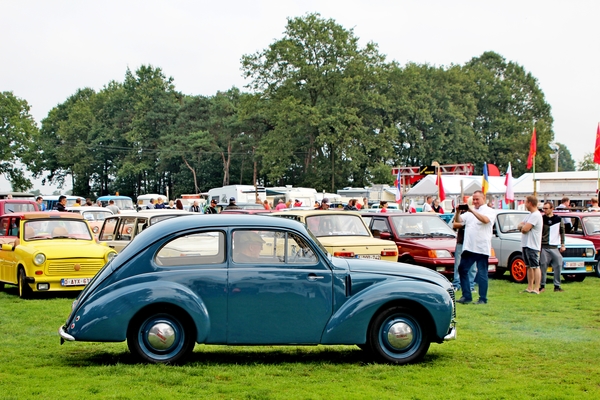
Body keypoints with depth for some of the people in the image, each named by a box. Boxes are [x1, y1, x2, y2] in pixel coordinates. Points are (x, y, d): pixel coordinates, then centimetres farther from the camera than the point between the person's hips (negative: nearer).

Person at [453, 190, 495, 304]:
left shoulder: (489, 211, 1)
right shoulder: (469, 211, 19)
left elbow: (485, 220, -21)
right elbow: (458, 222, 12)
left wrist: (472, 211, -26)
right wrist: (458, 212, -6)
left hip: (482, 248, -6)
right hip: (468, 247, 6)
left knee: (482, 274, -2)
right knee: (462, 269, 4)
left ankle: (483, 299, 4)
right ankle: (466, 296, 10)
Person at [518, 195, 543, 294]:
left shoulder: (536, 215, -16)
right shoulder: (530, 214, 17)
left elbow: (525, 229, -22)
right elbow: (519, 226, 16)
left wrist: (522, 226, 0)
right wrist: (523, 226, -7)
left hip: (532, 246, -10)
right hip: (526, 245, 10)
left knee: (535, 267, -8)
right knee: (529, 267, 13)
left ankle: (536, 289, -9)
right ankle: (530, 288, 19)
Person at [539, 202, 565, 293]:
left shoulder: (558, 219, 6)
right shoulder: (541, 219, 2)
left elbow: (562, 232, 12)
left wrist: (562, 245, 9)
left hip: (554, 247, 2)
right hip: (543, 247, -2)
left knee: (558, 266, -2)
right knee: (543, 266, -1)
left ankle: (557, 286, 6)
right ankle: (542, 285, 8)